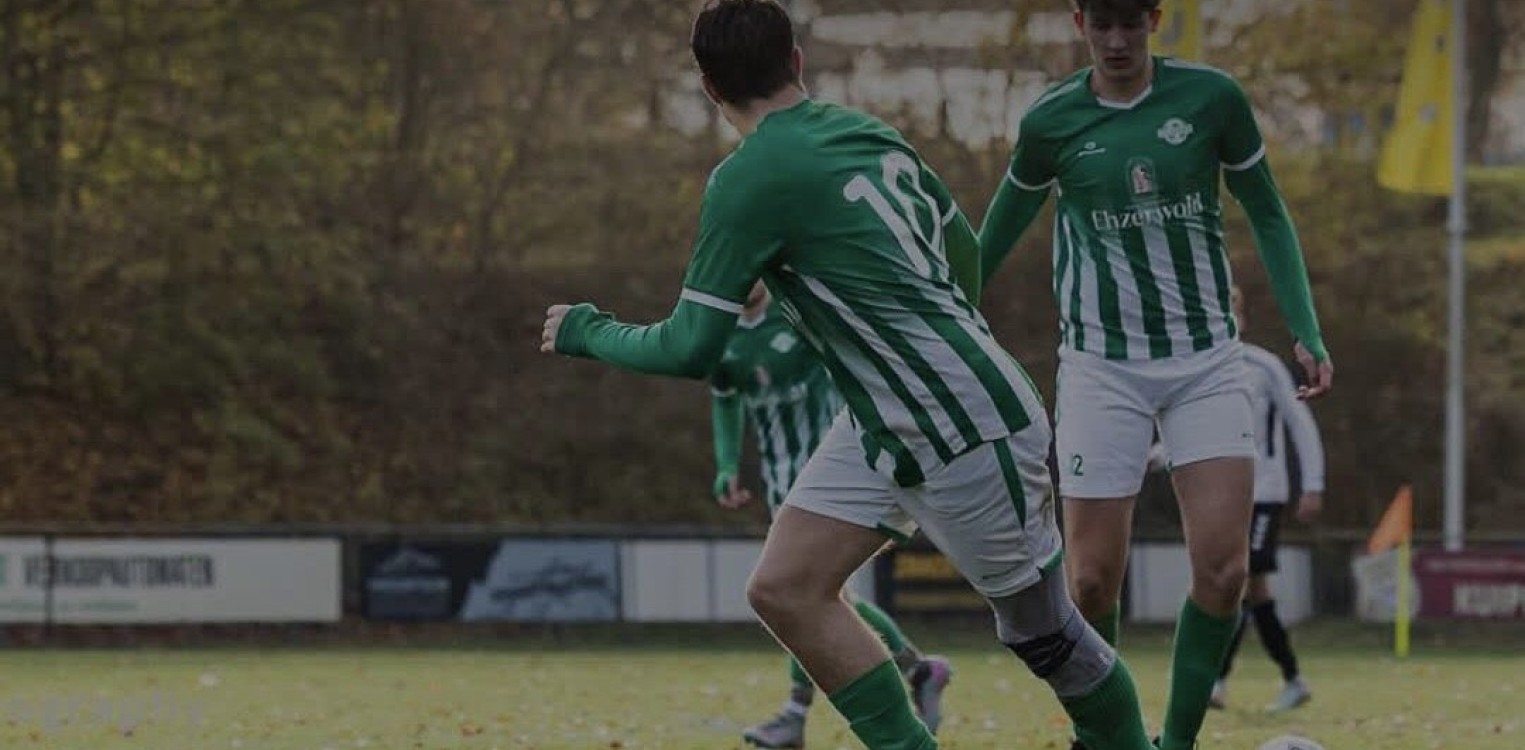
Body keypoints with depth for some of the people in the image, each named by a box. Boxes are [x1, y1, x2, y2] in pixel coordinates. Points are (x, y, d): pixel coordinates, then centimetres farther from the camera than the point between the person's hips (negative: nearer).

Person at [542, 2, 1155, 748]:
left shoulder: (749, 178, -18)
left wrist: (587, 332, 3)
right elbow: (964, 253, 16)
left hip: (968, 436, -9)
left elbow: (690, 349, -15)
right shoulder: (866, 132, 5)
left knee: (1043, 633, 5)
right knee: (784, 589, 1)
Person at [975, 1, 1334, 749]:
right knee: (1093, 578, -5)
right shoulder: (1051, 122, -4)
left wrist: (1306, 331, -1)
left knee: (1222, 569, -11)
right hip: (1102, 368, -1)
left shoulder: (1211, 98, -4)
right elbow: (1006, 220, 14)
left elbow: (1267, 215, 6)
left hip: (1208, 359, 1)